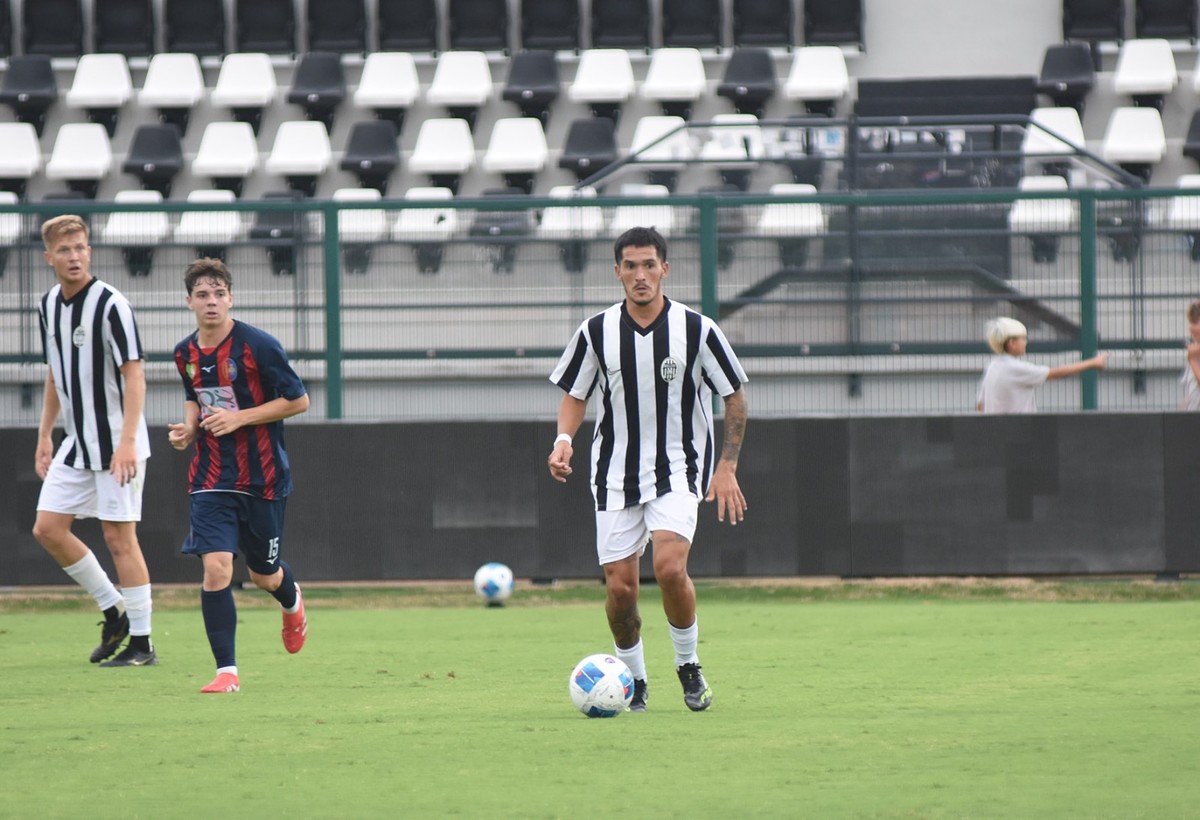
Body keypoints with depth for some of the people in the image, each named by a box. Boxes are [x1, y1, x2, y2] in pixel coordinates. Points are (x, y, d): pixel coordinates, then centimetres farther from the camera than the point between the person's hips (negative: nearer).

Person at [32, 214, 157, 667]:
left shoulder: (110, 304, -15)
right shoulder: (49, 305, 8)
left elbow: (134, 374, -18)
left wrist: (127, 442, -25)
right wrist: (45, 434, 17)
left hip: (117, 444, -8)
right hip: (77, 443, 8)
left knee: (119, 537, -7)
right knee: (48, 529, 4)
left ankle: (141, 643, 1)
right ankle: (114, 612, 18)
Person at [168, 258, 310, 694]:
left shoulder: (257, 346, -14)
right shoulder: (186, 354, 2)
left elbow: (298, 400, -10)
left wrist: (239, 418, -18)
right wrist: (189, 428, -1)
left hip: (262, 478, -3)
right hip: (210, 478, 3)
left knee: (264, 575, 11)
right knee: (216, 568, -14)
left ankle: (292, 602, 50)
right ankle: (226, 671, -10)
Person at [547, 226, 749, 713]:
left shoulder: (697, 330, -6)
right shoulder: (597, 332, -1)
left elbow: (734, 396, 3)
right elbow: (574, 394, 11)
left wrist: (726, 468, -4)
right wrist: (564, 440, -9)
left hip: (678, 471, -2)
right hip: (616, 474, 2)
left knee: (669, 567, -23)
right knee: (619, 586, -3)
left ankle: (688, 666, 0)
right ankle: (633, 680, 20)